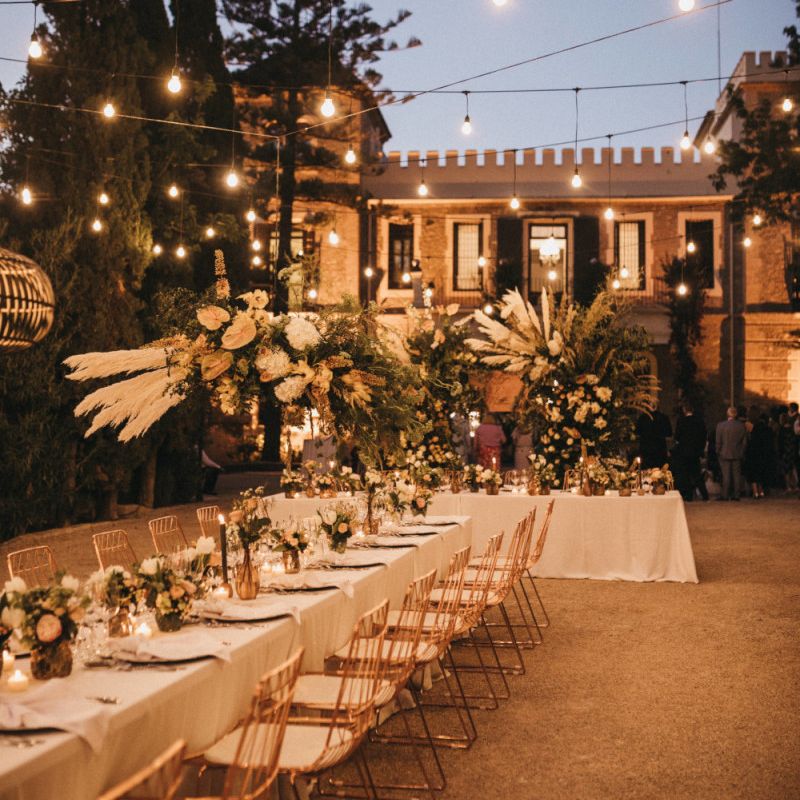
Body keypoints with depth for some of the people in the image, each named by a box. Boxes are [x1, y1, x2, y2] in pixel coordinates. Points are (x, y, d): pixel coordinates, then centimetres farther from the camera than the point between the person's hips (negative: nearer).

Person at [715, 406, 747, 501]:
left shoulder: (720, 425, -9)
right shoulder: (741, 426, -2)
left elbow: (718, 441, -6)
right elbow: (744, 441, 3)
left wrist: (718, 452, 6)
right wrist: (741, 452, 14)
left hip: (725, 454, -2)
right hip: (737, 454, 2)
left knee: (726, 475, 0)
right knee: (736, 474, 7)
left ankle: (725, 495, 0)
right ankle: (736, 495, 7)